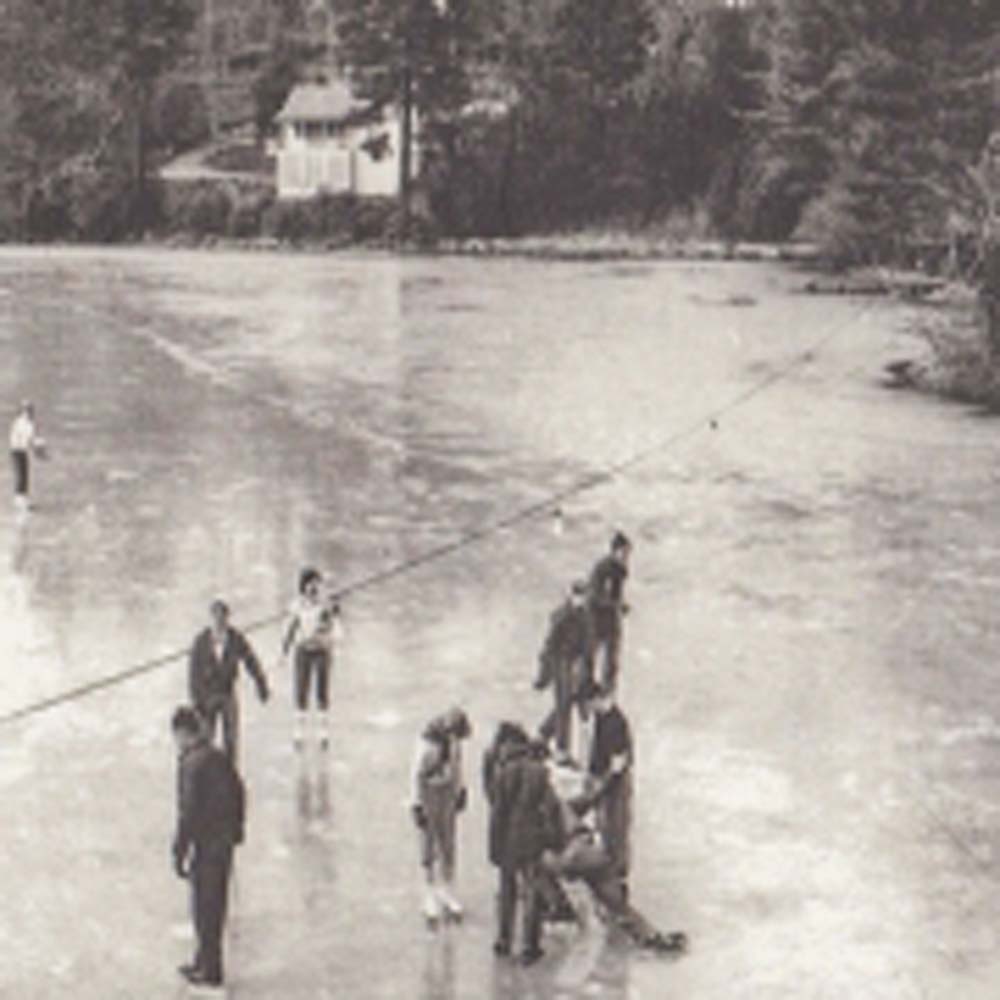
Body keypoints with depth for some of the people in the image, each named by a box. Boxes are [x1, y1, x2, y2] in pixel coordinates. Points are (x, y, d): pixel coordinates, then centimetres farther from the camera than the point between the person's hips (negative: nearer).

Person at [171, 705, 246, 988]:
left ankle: (210, 970, 13)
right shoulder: (220, 757, 5)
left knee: (205, 909, 4)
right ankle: (205, 960, 32)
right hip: (225, 843, 8)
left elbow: (188, 812, -21)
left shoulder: (191, 764, -20)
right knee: (215, 904, 18)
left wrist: (179, 853, -15)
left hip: (205, 846, -8)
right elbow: (238, 795, 13)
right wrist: (235, 830, 23)